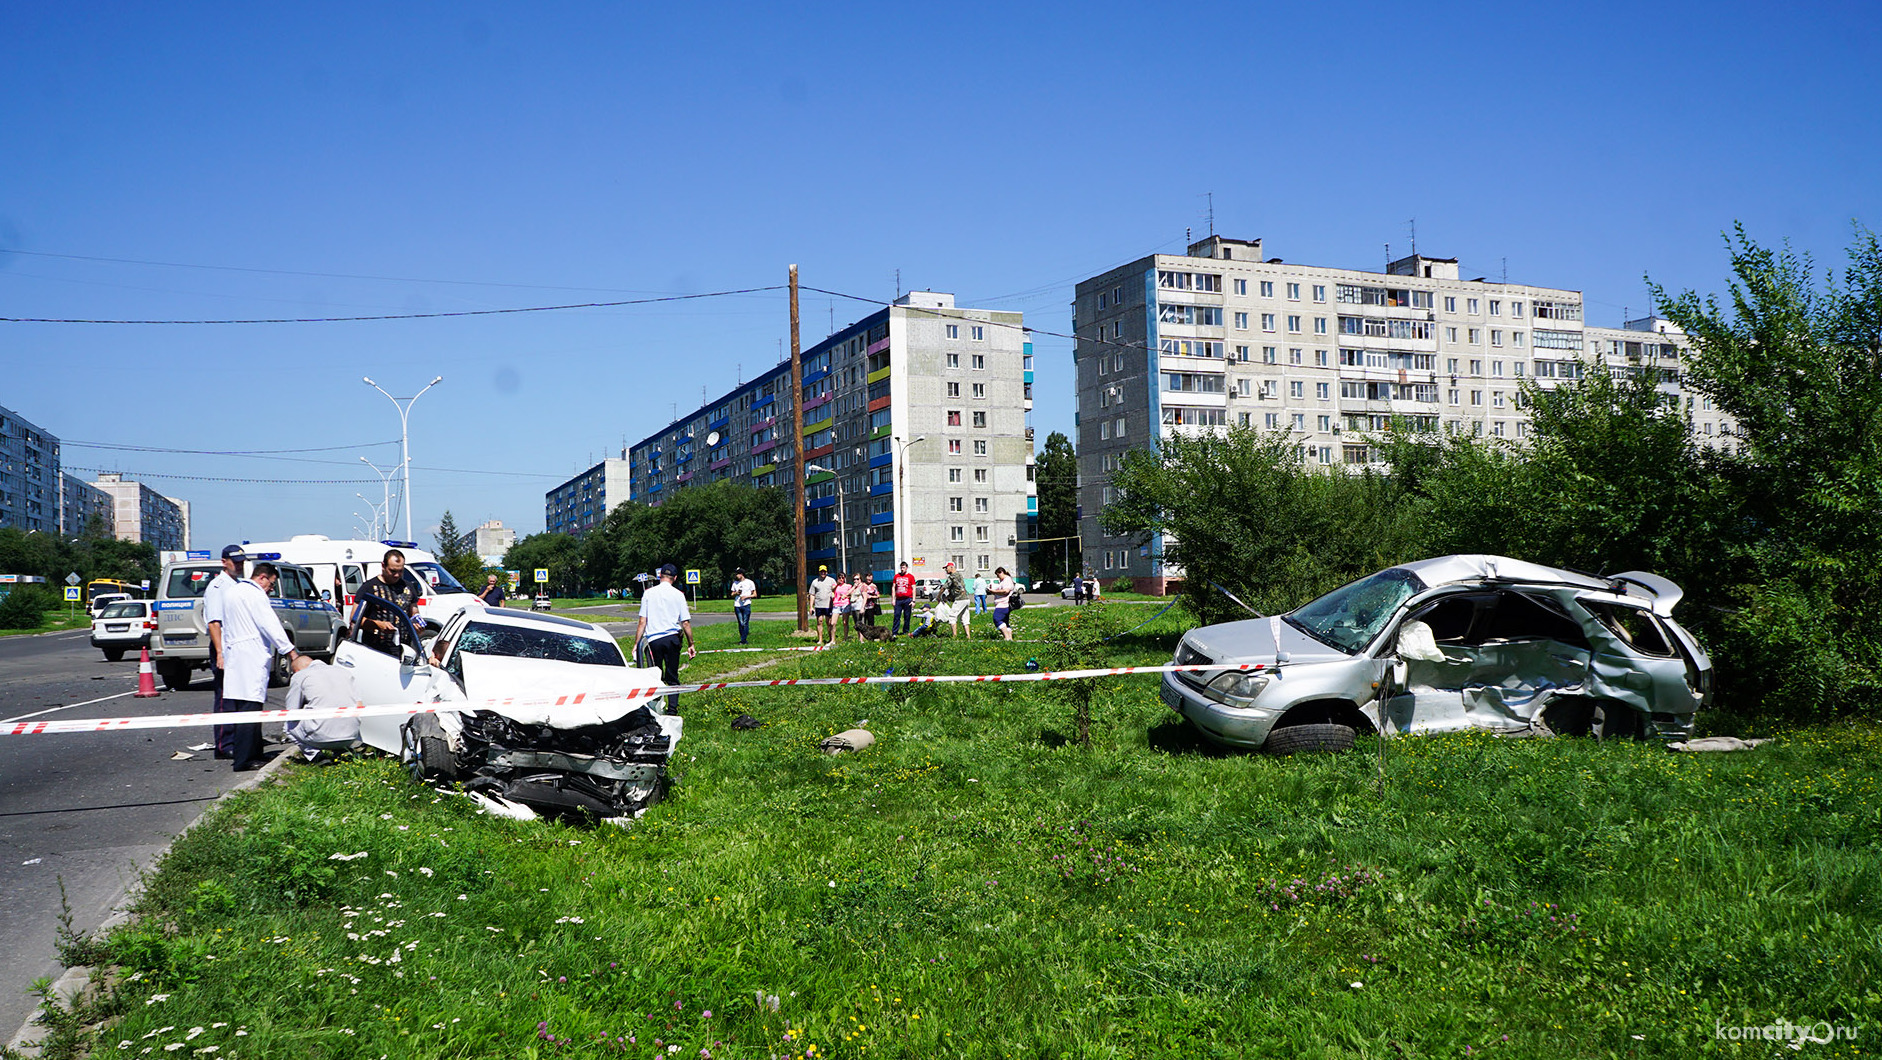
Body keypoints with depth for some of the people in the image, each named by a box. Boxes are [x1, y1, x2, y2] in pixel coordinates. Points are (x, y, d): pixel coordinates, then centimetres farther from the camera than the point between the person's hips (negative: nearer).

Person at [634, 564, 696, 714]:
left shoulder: (648, 593, 2)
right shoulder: (678, 595, 1)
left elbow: (642, 622, 0)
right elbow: (685, 623, 0)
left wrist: (637, 643, 5)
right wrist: (690, 644, 8)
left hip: (652, 639, 0)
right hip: (672, 638, 0)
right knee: (672, 677, 8)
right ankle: (672, 710, 1)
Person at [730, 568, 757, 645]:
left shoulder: (750, 582, 4)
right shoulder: (735, 583, 17)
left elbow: (755, 595, 4)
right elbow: (732, 595, 21)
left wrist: (746, 596, -10)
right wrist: (736, 593, -1)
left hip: (746, 605, -4)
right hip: (737, 606, 4)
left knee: (745, 623, -8)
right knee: (740, 623, 1)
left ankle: (743, 640, -8)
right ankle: (743, 638, 6)